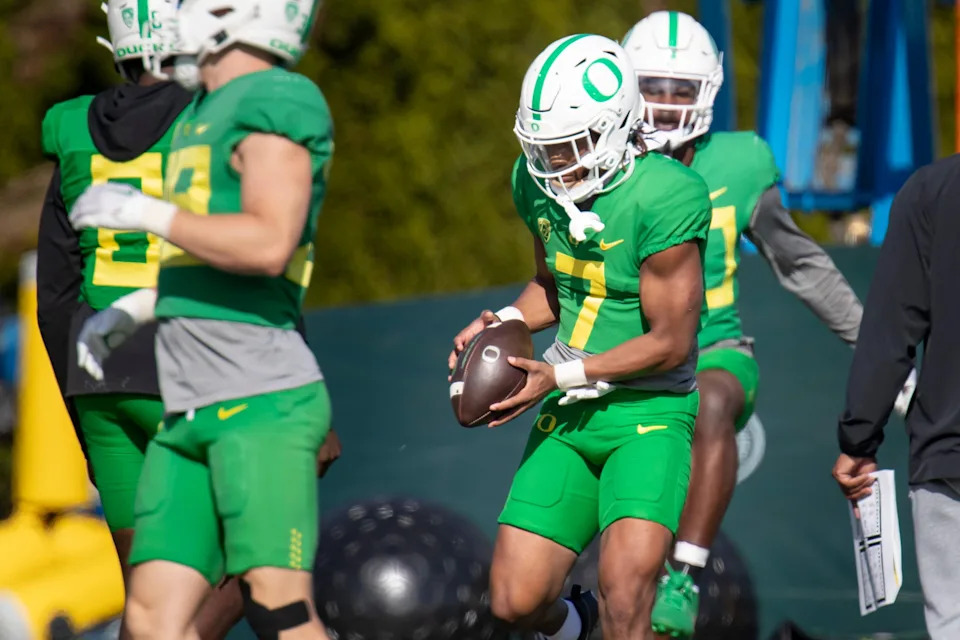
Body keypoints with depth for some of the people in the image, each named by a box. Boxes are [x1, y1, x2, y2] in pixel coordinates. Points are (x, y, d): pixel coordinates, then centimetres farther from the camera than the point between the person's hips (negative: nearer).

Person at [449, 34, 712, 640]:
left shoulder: (663, 198, -21)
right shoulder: (537, 182, 2)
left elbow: (671, 342, -17)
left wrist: (562, 376, -19)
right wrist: (507, 322, -1)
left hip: (649, 413, -6)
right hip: (568, 413, 6)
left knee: (627, 586, -24)